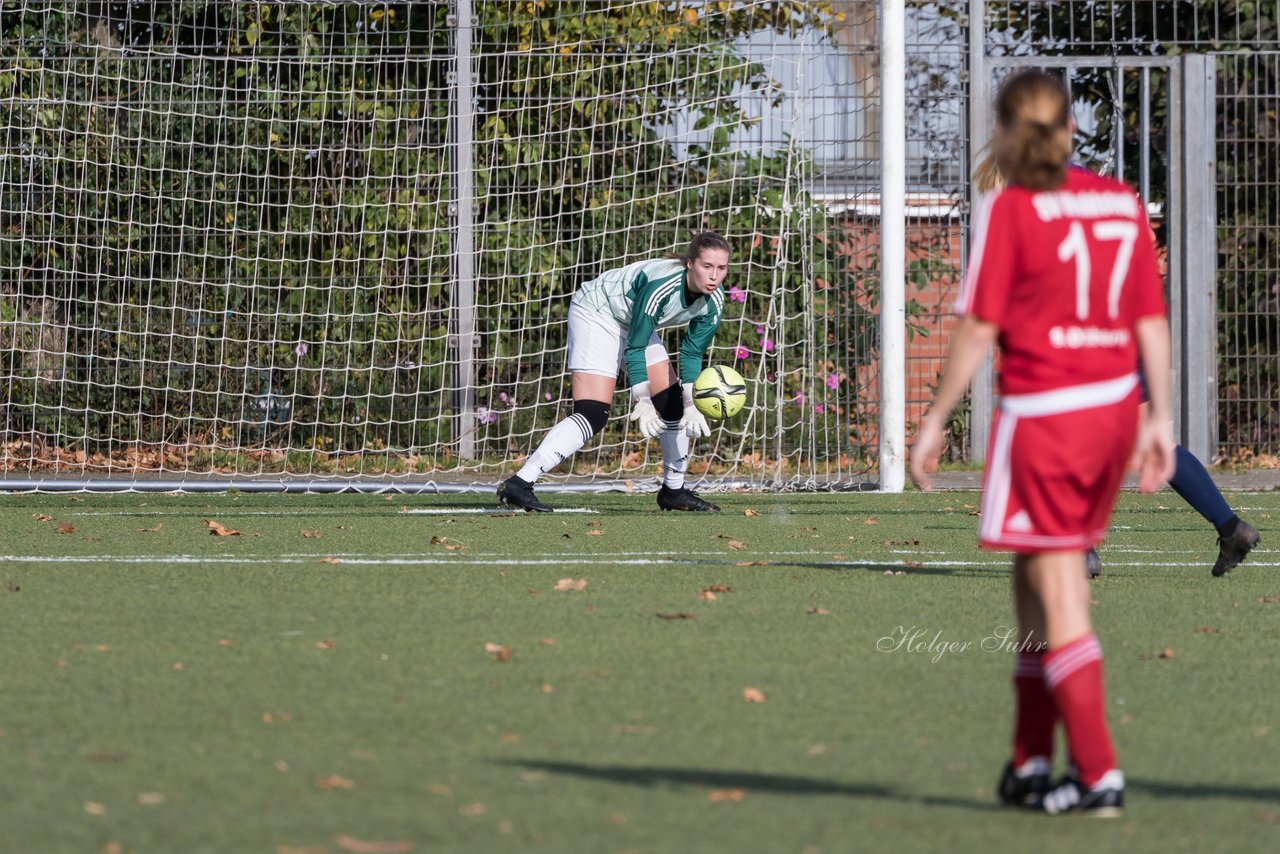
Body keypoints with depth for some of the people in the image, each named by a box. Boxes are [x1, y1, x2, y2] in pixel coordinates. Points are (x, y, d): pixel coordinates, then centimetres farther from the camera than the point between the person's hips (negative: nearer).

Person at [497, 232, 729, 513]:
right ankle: (518, 485, -27)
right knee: (593, 415, -21)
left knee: (674, 404, 6)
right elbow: (635, 350, -28)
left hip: (632, 321, 8)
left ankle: (674, 490, 25)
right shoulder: (661, 287, -36)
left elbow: (692, 353, -2)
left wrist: (691, 405, -12)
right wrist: (642, 404, -28)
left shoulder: (713, 301, -13)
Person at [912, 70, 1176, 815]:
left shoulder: (1011, 210, -8)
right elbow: (1153, 321, 7)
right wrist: (1159, 419, 13)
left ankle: (1099, 773, -5)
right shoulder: (1123, 203, 7)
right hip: (1116, 403, 6)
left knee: (1060, 596, -1)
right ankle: (1031, 761, 21)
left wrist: (936, 420, -1)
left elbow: (979, 329, -9)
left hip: (1041, 411, -6)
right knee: (1037, 577, 17)